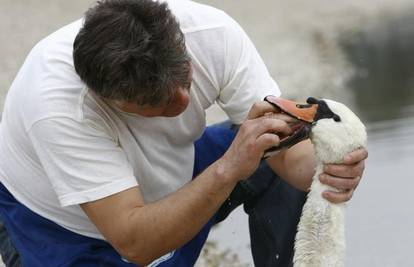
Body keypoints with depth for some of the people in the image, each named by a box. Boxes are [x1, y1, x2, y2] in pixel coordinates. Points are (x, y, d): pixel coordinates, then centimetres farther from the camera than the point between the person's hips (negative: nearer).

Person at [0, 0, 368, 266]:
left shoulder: (212, 31, -27)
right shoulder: (55, 107, -40)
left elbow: (281, 137, -22)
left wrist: (323, 166, -45)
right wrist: (227, 169, -52)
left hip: (168, 184, 5)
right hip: (64, 227, -4)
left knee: (284, 168, -15)